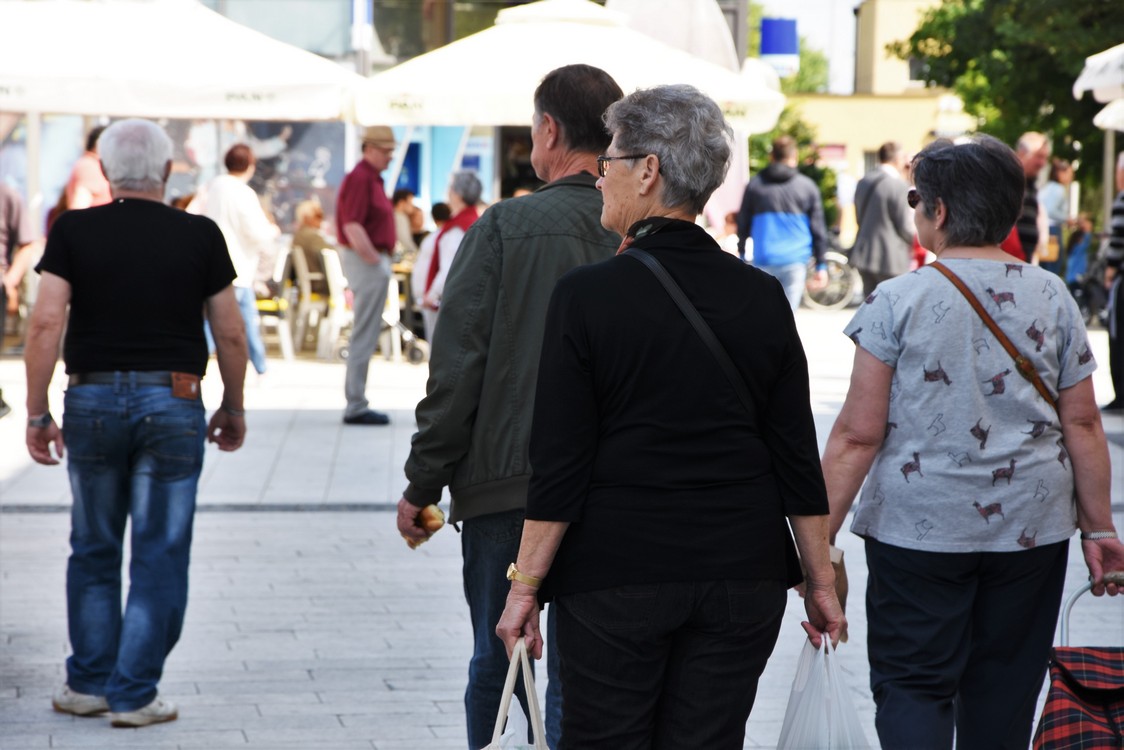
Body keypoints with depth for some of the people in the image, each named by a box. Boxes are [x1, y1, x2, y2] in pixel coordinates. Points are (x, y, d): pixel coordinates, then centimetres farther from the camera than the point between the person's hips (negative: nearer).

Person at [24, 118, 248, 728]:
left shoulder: (73, 231, -1)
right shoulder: (199, 236, -1)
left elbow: (46, 323, -7)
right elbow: (230, 335, 1)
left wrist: (37, 414, -2)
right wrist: (233, 409, 14)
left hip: (92, 402, 1)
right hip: (172, 403, -1)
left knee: (93, 551, 16)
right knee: (160, 557, 4)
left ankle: (88, 683, 21)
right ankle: (134, 695, 5)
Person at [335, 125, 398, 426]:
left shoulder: (372, 178, 16)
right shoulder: (360, 178, -16)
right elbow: (351, 226, -23)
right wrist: (373, 260, -19)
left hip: (372, 260, 11)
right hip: (366, 262, -11)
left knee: (365, 336, 14)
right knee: (364, 337, -7)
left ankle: (356, 403, 19)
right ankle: (356, 406, -4)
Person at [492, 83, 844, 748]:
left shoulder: (587, 295, -10)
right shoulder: (763, 297, 2)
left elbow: (560, 463, -10)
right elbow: (797, 452, 5)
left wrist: (526, 583, -3)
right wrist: (821, 579, 12)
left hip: (616, 574, -3)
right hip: (742, 576, 4)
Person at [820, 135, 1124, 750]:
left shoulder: (898, 301, -8)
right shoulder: (1051, 297, 1)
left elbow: (859, 434, -10)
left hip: (919, 527, -3)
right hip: (1032, 528, 3)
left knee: (912, 686, 4)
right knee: (1004, 691, 14)